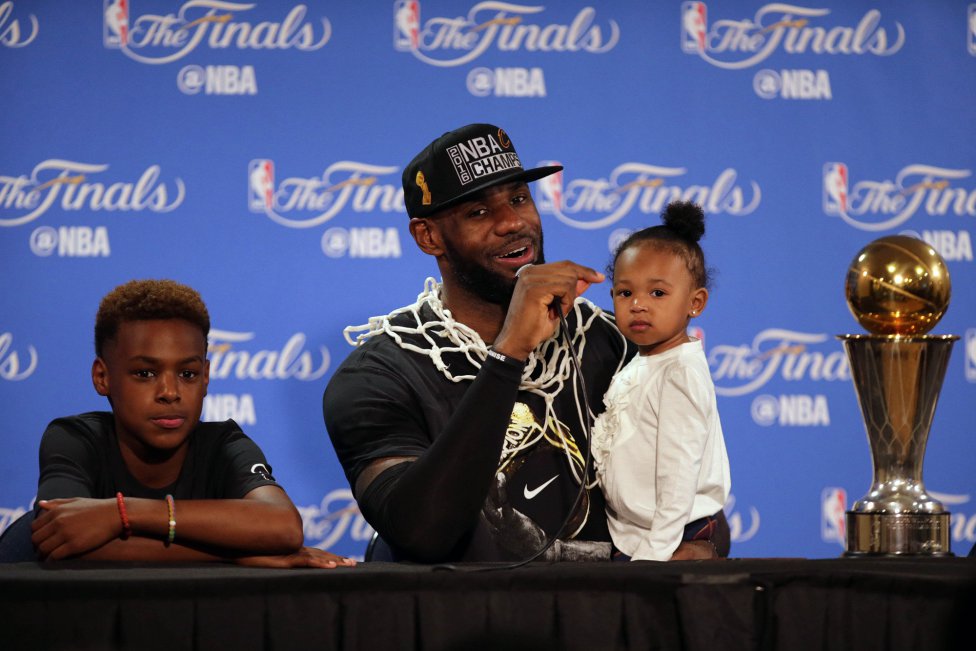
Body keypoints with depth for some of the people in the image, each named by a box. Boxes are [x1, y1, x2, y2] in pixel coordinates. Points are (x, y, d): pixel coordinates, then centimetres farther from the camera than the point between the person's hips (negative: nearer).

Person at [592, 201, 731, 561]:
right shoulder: (636, 368, 13)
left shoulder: (681, 373, -14)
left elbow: (678, 474, -19)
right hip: (630, 539, 8)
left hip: (682, 540, -8)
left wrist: (656, 552, -22)